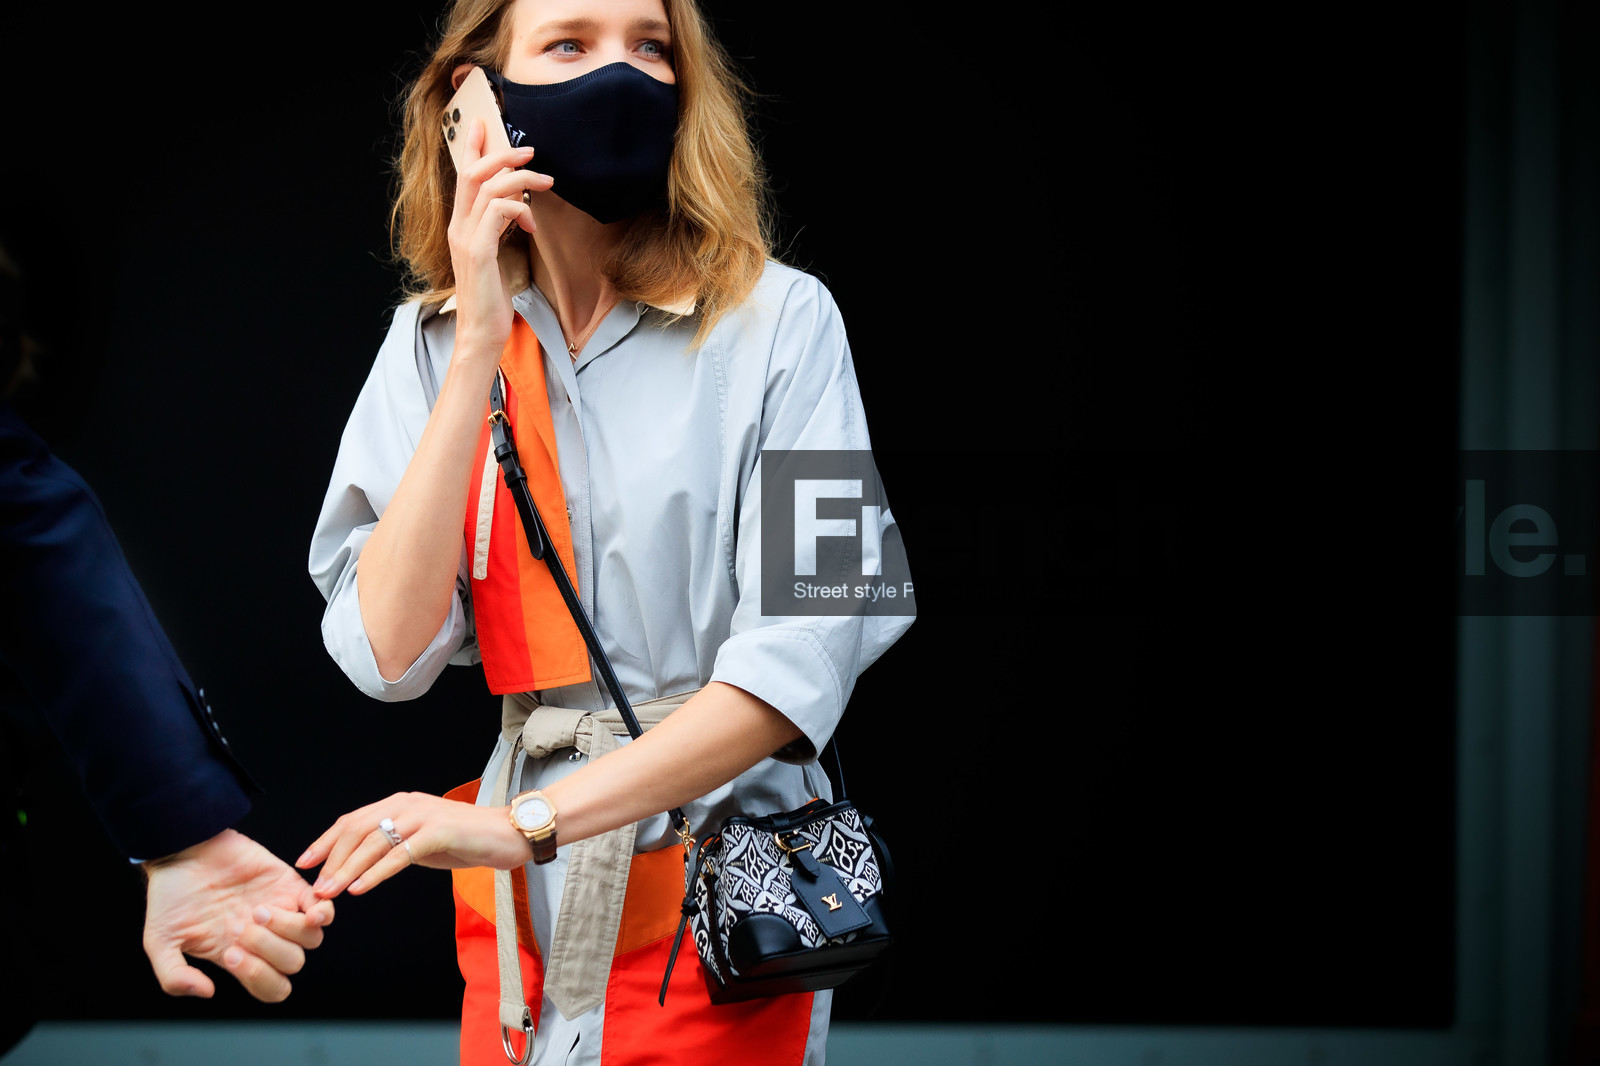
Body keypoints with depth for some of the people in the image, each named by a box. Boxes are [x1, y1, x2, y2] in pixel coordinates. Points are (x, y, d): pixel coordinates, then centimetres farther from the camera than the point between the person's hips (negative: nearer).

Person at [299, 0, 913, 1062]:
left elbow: (804, 652, -18)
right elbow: (389, 653, -12)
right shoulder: (433, 340, 0)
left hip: (721, 904, -3)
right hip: (521, 908, 3)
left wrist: (529, 823, -26)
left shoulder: (778, 319, -9)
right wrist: (481, 345, -16)